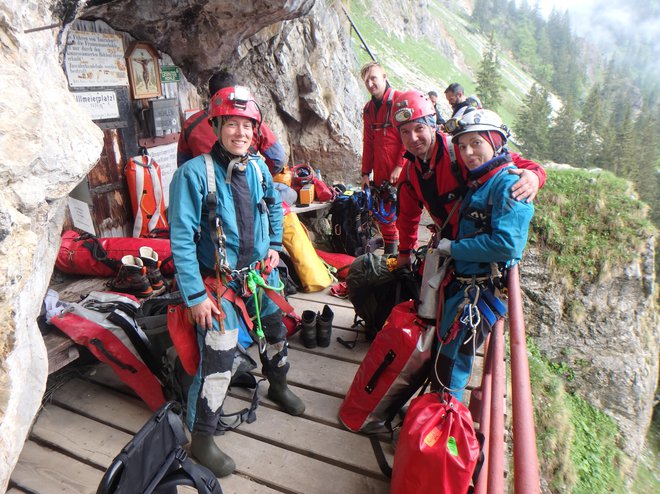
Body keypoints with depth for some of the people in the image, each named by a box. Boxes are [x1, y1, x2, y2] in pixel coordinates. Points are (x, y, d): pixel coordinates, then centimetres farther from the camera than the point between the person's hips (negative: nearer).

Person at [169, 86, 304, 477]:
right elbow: (182, 240, -20)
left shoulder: (257, 167, -1)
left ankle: (279, 386, 51)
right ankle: (202, 438, 15)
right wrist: (196, 295, -20)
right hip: (219, 283, -6)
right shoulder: (194, 173, -20)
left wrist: (275, 246, 8)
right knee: (218, 361, -7)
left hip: (260, 273, 7)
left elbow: (274, 207, 18)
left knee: (275, 332, 22)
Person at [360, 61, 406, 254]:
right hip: (380, 172, 6)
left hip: (400, 171, -6)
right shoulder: (368, 108, 15)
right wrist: (365, 172, 13)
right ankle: (389, 253, 22)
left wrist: (400, 166, -16)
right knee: (383, 213, 10)